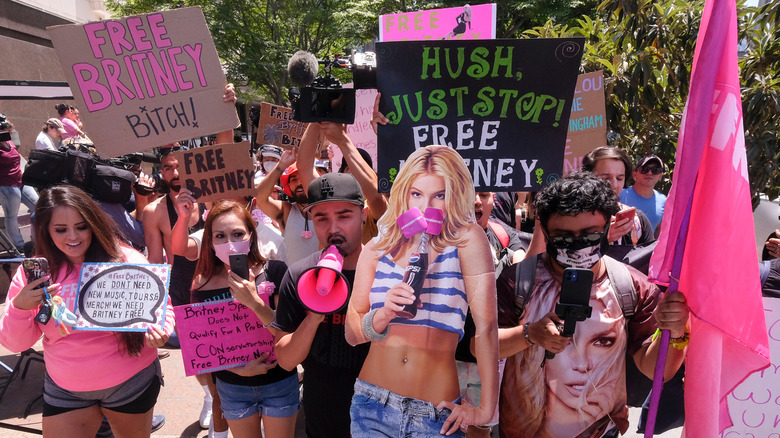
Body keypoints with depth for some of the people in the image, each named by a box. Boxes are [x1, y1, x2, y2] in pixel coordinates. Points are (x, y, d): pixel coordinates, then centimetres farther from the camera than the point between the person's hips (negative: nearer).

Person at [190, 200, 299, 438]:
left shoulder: (274, 271, -16)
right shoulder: (203, 285, -10)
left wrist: (255, 302, -32)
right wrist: (240, 370, -15)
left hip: (279, 382, -1)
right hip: (232, 387, 2)